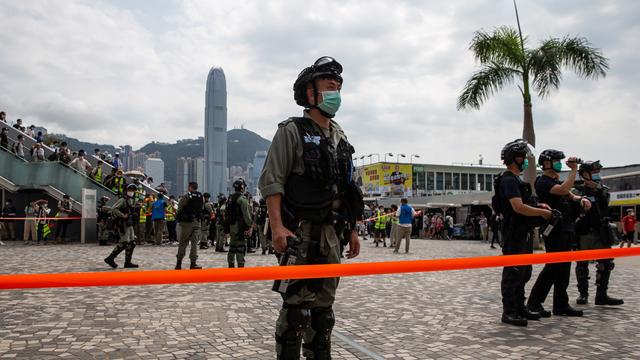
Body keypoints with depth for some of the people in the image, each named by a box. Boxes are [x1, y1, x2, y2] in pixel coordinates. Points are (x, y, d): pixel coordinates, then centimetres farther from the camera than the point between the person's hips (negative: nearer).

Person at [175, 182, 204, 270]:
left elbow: (179, 209, -3)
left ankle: (179, 263, 11)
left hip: (187, 222, -2)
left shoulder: (185, 197, -8)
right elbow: (202, 209, 10)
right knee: (195, 243, 4)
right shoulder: (201, 197, 4)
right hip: (197, 222, 2)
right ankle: (193, 263, 0)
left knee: (183, 243, 7)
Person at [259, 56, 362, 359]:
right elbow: (271, 182, -13)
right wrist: (277, 226, -23)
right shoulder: (291, 131, -5)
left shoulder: (340, 137, 15)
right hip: (299, 232, -6)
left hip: (331, 233, 7)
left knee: (324, 307, 14)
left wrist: (352, 229, 15)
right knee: (297, 306, -4)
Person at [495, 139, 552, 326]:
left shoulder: (516, 179, 18)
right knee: (513, 273, -5)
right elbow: (518, 207, -25)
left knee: (524, 272, 16)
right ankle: (509, 312, 2)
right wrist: (542, 212, -14)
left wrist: (538, 206, 9)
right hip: (514, 235, -11)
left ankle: (519, 307, 26)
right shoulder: (509, 180, -16)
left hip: (523, 233, 11)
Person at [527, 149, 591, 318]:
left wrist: (581, 199, 0)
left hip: (566, 230, 9)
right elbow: (563, 190, -26)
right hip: (554, 230, -9)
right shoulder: (543, 182, -10)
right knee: (553, 266, -7)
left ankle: (561, 305, 16)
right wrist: (574, 169, -19)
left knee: (563, 267, 10)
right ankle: (534, 302, 2)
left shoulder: (556, 181, 20)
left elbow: (570, 195, 22)